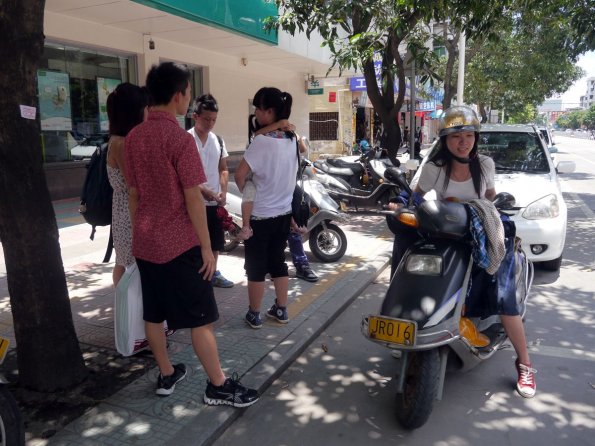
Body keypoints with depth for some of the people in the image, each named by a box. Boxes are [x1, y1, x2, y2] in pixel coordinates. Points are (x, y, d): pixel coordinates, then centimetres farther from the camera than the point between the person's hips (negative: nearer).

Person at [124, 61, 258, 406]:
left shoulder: (134, 138, 5)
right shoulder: (181, 139, -17)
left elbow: (133, 193, 11)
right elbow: (193, 199, -17)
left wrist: (139, 233, 19)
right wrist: (207, 247, -11)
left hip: (145, 243, 8)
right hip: (180, 244, -8)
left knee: (153, 314, 15)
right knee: (200, 318, 2)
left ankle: (166, 375, 30)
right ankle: (218, 386, 12)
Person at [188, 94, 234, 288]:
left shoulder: (218, 140, 7)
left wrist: (223, 192, -2)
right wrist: (206, 192, -21)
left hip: (215, 201, 6)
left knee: (215, 241, 17)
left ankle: (213, 273, 33)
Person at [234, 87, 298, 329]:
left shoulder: (262, 140, -20)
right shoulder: (291, 139, 2)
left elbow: (240, 175, -20)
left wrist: (246, 191, -2)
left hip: (260, 215, -7)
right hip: (283, 212, 7)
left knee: (256, 266, 7)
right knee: (278, 261, 18)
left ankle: (254, 315, 19)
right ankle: (281, 310, 28)